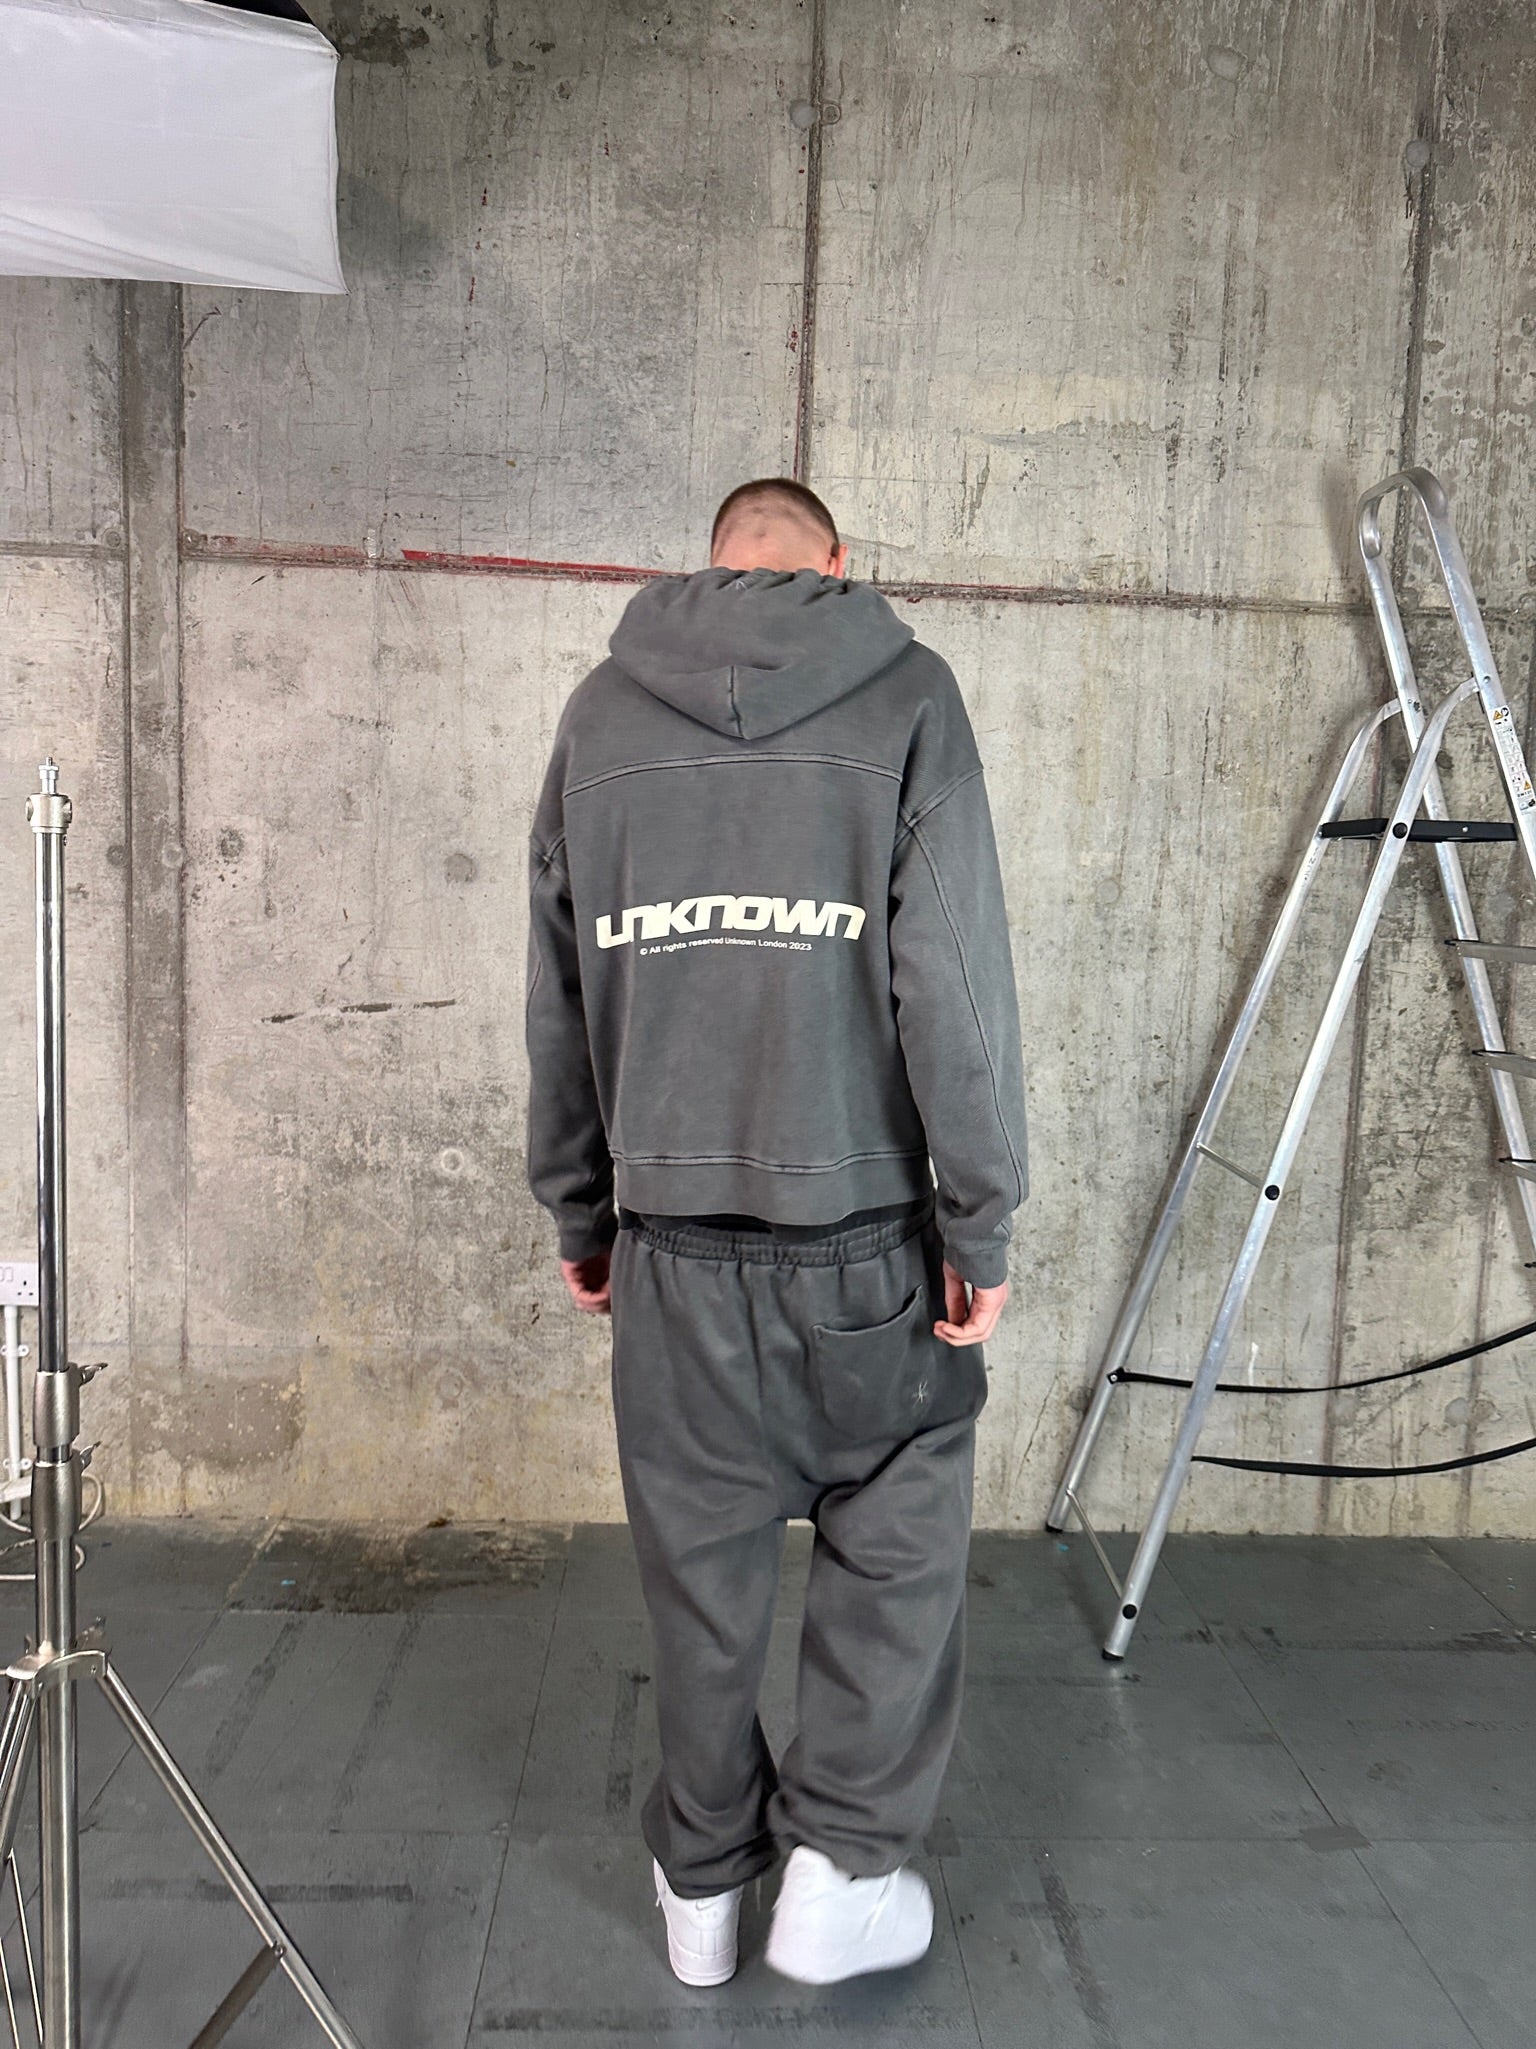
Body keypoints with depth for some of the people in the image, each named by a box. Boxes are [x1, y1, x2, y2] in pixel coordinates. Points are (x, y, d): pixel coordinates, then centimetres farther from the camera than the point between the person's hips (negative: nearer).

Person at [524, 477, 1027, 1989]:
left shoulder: (601, 713, 8)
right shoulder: (906, 697, -3)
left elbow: (556, 999, 10)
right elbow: (956, 983, -10)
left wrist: (578, 1212, 18)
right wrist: (982, 1225, -3)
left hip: (670, 1240, 3)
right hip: (864, 1238, -3)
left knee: (700, 1565, 16)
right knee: (897, 1541, 17)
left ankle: (702, 1881, 32)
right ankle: (839, 1868, 23)